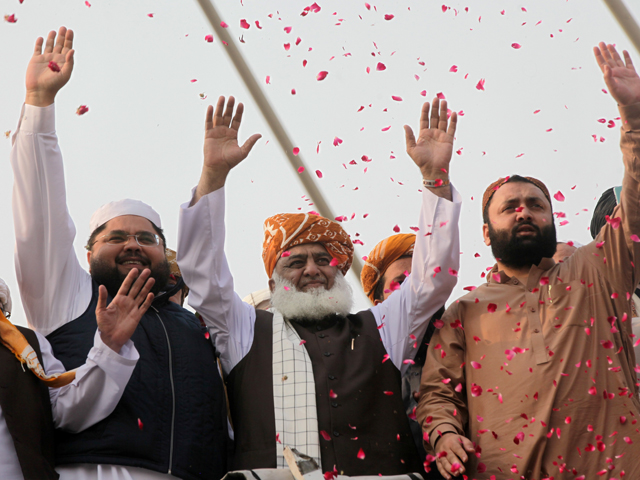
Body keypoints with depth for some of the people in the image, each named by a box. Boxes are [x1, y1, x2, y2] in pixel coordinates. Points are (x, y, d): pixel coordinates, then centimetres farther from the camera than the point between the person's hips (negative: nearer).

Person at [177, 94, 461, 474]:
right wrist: (214, 174, 2)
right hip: (268, 475, -1)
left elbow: (435, 274, 13)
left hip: (378, 472, 1)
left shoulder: (379, 329, 19)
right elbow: (203, 267, 9)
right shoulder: (247, 331, 16)